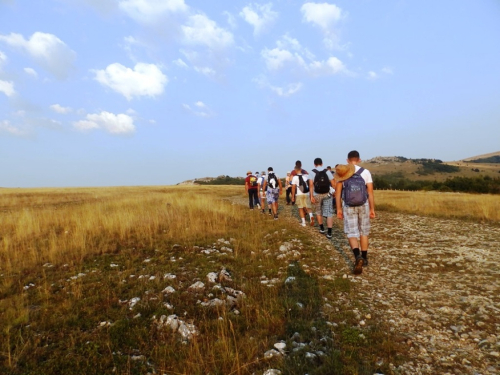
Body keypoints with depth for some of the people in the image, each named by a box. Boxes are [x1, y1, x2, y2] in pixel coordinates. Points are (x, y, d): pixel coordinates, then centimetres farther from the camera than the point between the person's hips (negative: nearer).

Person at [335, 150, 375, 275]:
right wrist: (372, 209, 4)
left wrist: (338, 209, 3)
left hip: (348, 207, -1)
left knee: (352, 233, 3)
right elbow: (370, 192, -3)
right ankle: (364, 258, 26)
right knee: (363, 232, 16)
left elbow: (338, 192, -4)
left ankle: (358, 257, -20)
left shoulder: (342, 173, -3)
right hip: (363, 206, 1)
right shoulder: (365, 172, -3)